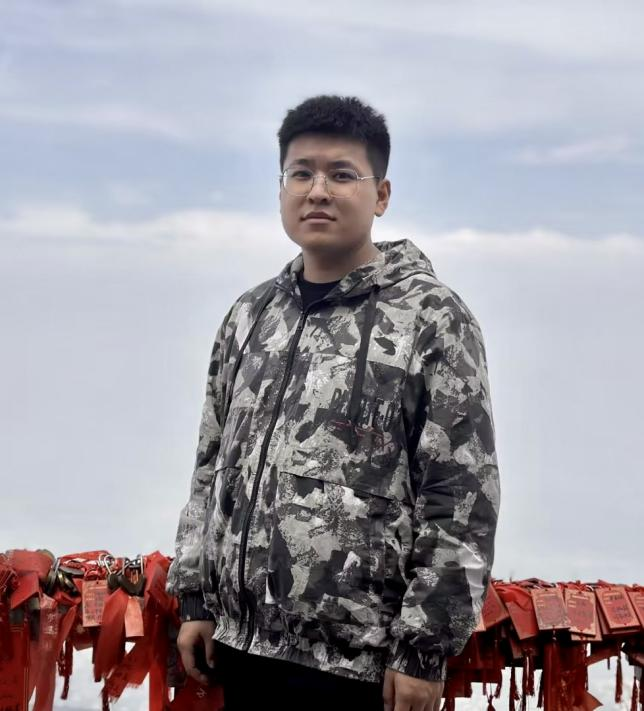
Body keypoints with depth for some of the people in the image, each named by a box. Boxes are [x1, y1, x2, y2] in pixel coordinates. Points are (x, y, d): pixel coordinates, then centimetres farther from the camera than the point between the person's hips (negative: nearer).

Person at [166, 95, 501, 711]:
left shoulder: (432, 318, -7)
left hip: (359, 656, -5)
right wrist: (196, 597, 11)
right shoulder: (249, 315, 10)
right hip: (243, 642, 5)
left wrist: (424, 649, -12)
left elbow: (464, 498, -10)